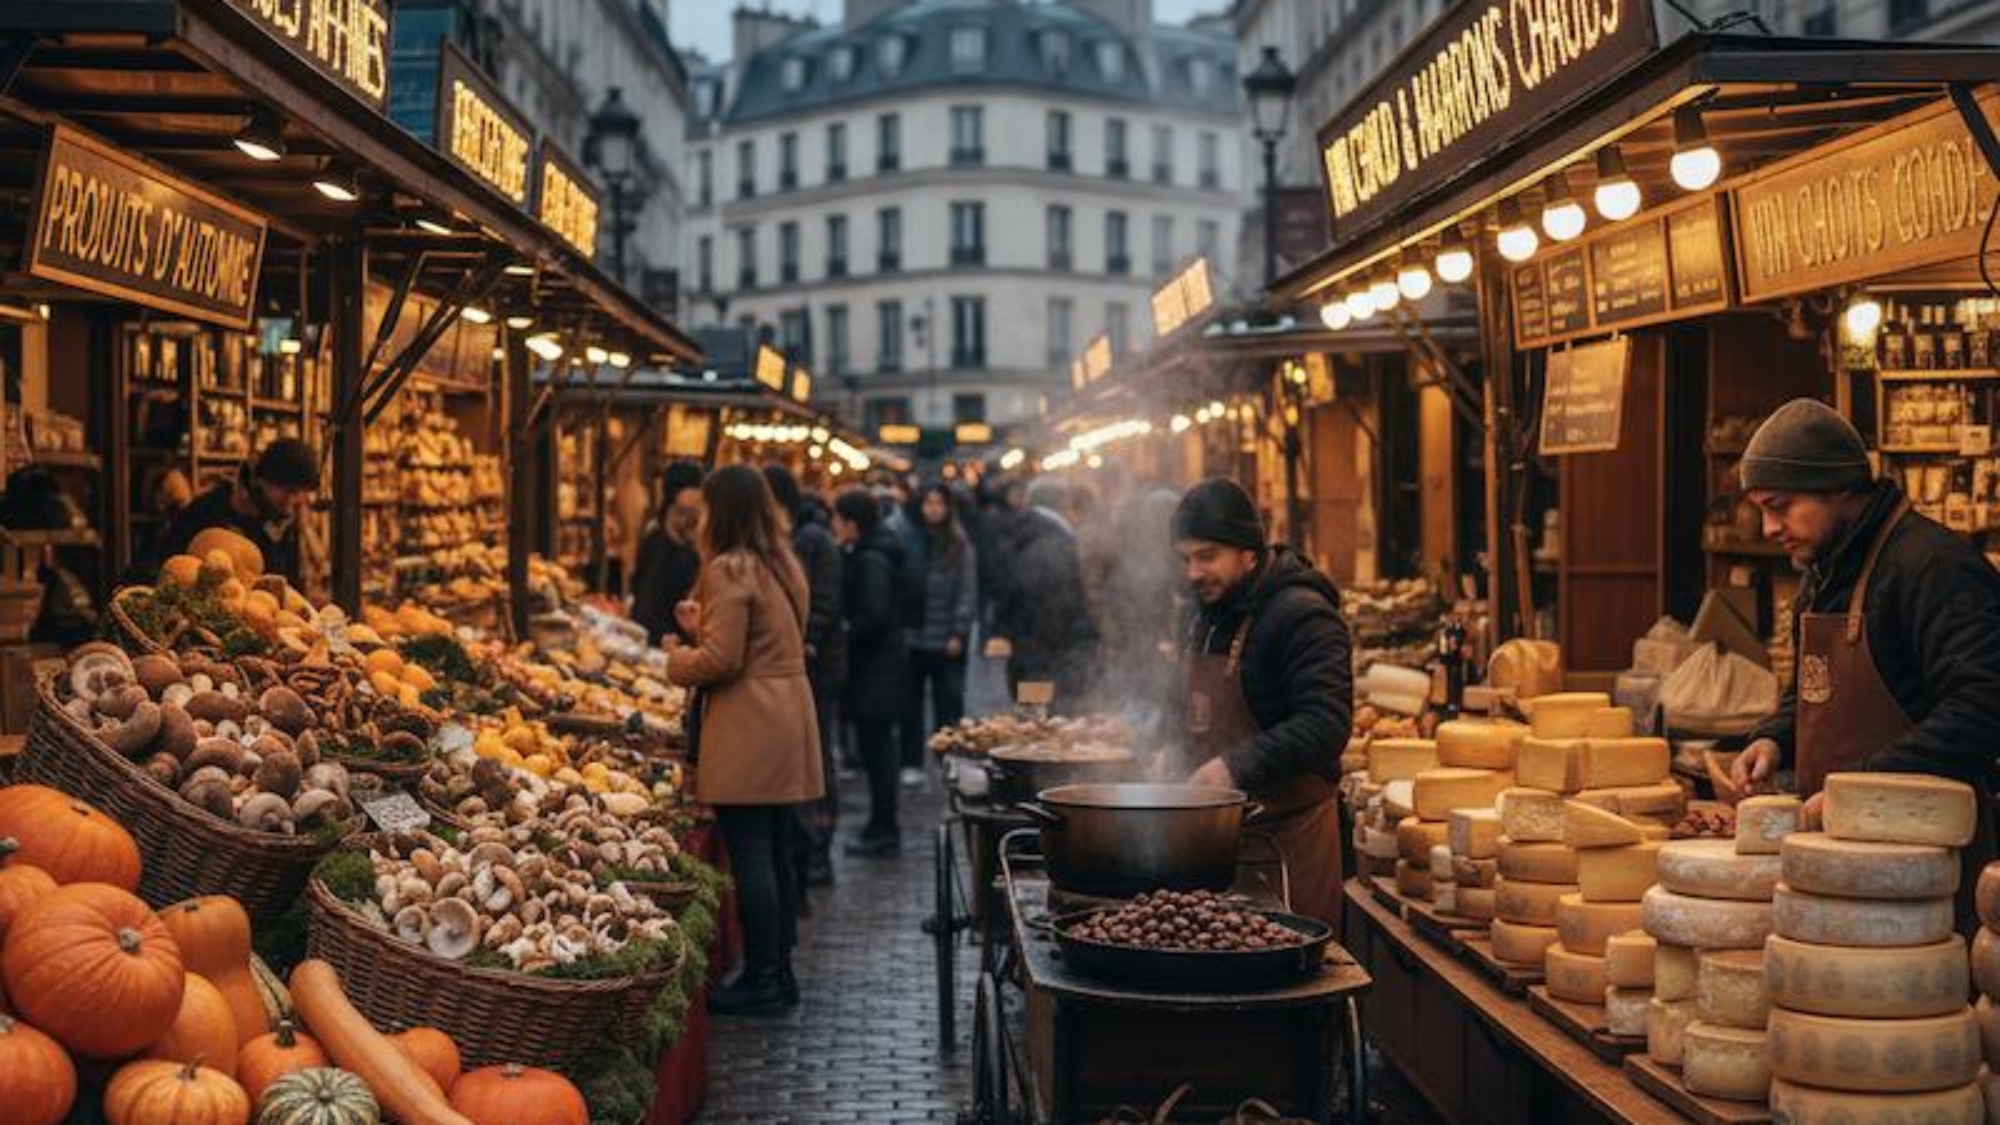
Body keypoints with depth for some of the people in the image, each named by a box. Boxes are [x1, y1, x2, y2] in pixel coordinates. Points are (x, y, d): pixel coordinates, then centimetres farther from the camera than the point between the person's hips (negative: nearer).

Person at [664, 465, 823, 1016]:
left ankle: (761, 982, 0)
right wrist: (704, 623, 21)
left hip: (747, 729, -9)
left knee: (750, 857, -4)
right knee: (777, 854, 14)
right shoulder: (783, 564, 15)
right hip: (789, 720, 9)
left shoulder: (730, 569, -13)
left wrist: (677, 657, 2)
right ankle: (779, 973, 21)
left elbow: (721, 660, -16)